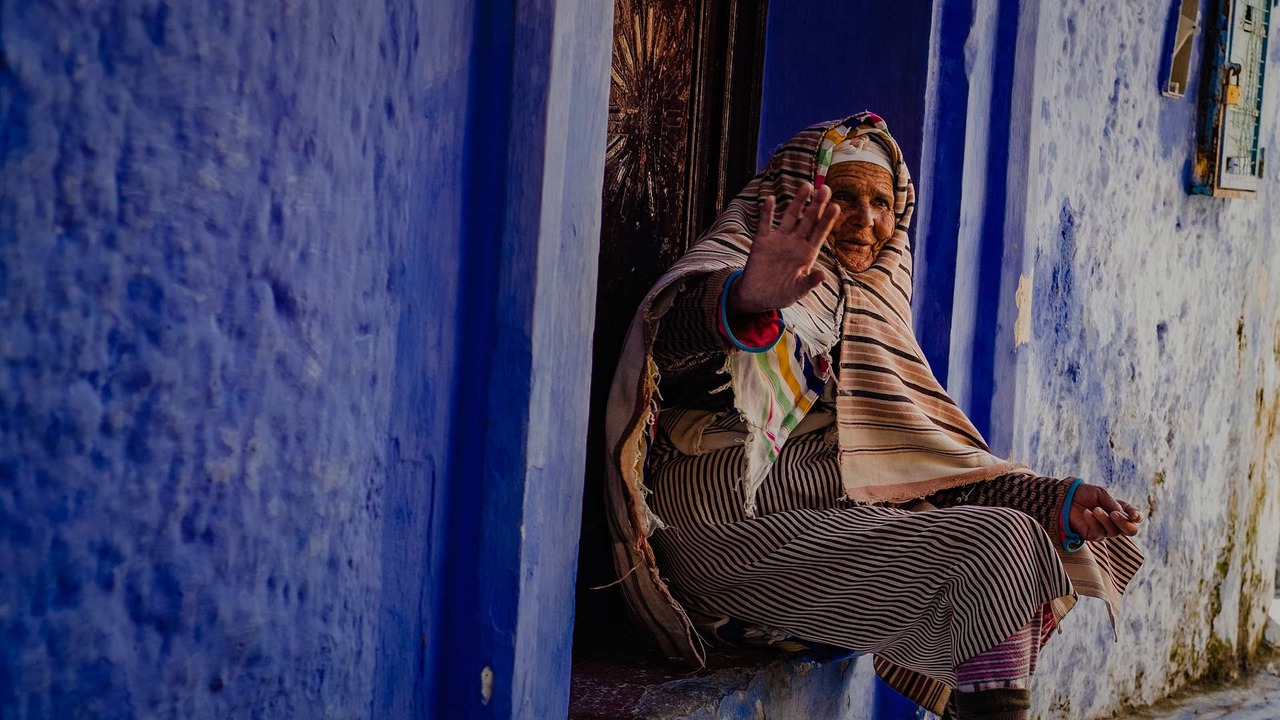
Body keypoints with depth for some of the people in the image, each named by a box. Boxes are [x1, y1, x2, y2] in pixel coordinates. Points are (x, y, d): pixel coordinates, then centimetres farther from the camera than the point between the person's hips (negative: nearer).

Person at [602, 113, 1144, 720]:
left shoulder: (870, 311, 24)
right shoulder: (736, 261, 0)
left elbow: (935, 453, 17)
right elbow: (676, 326, -27)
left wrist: (1056, 501, 1)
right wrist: (744, 301, -52)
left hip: (837, 522, 8)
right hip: (743, 528, -8)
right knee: (999, 543, -19)